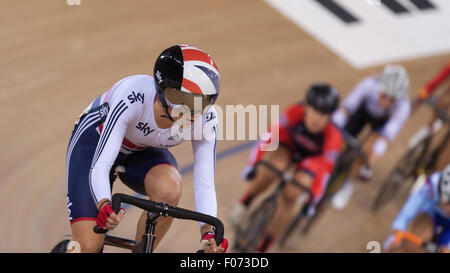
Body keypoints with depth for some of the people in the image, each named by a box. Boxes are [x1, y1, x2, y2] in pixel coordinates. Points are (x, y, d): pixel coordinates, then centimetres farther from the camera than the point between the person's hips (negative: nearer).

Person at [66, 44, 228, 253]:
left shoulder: (205, 119, -28)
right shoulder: (133, 97, -39)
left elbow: (204, 185, -25)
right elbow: (99, 167, -41)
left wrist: (209, 232, -43)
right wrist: (104, 205, -60)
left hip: (144, 152, 3)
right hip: (95, 142, -3)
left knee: (169, 190, -34)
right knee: (89, 247, -15)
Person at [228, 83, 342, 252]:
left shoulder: (332, 136, -34)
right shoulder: (296, 112, -34)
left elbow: (325, 167, -26)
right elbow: (272, 133, -27)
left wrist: (311, 199, -25)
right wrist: (254, 164, -28)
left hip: (314, 158, -1)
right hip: (290, 143, 1)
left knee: (290, 194, -22)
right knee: (275, 165, -33)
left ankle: (263, 246, -7)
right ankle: (244, 202, -6)